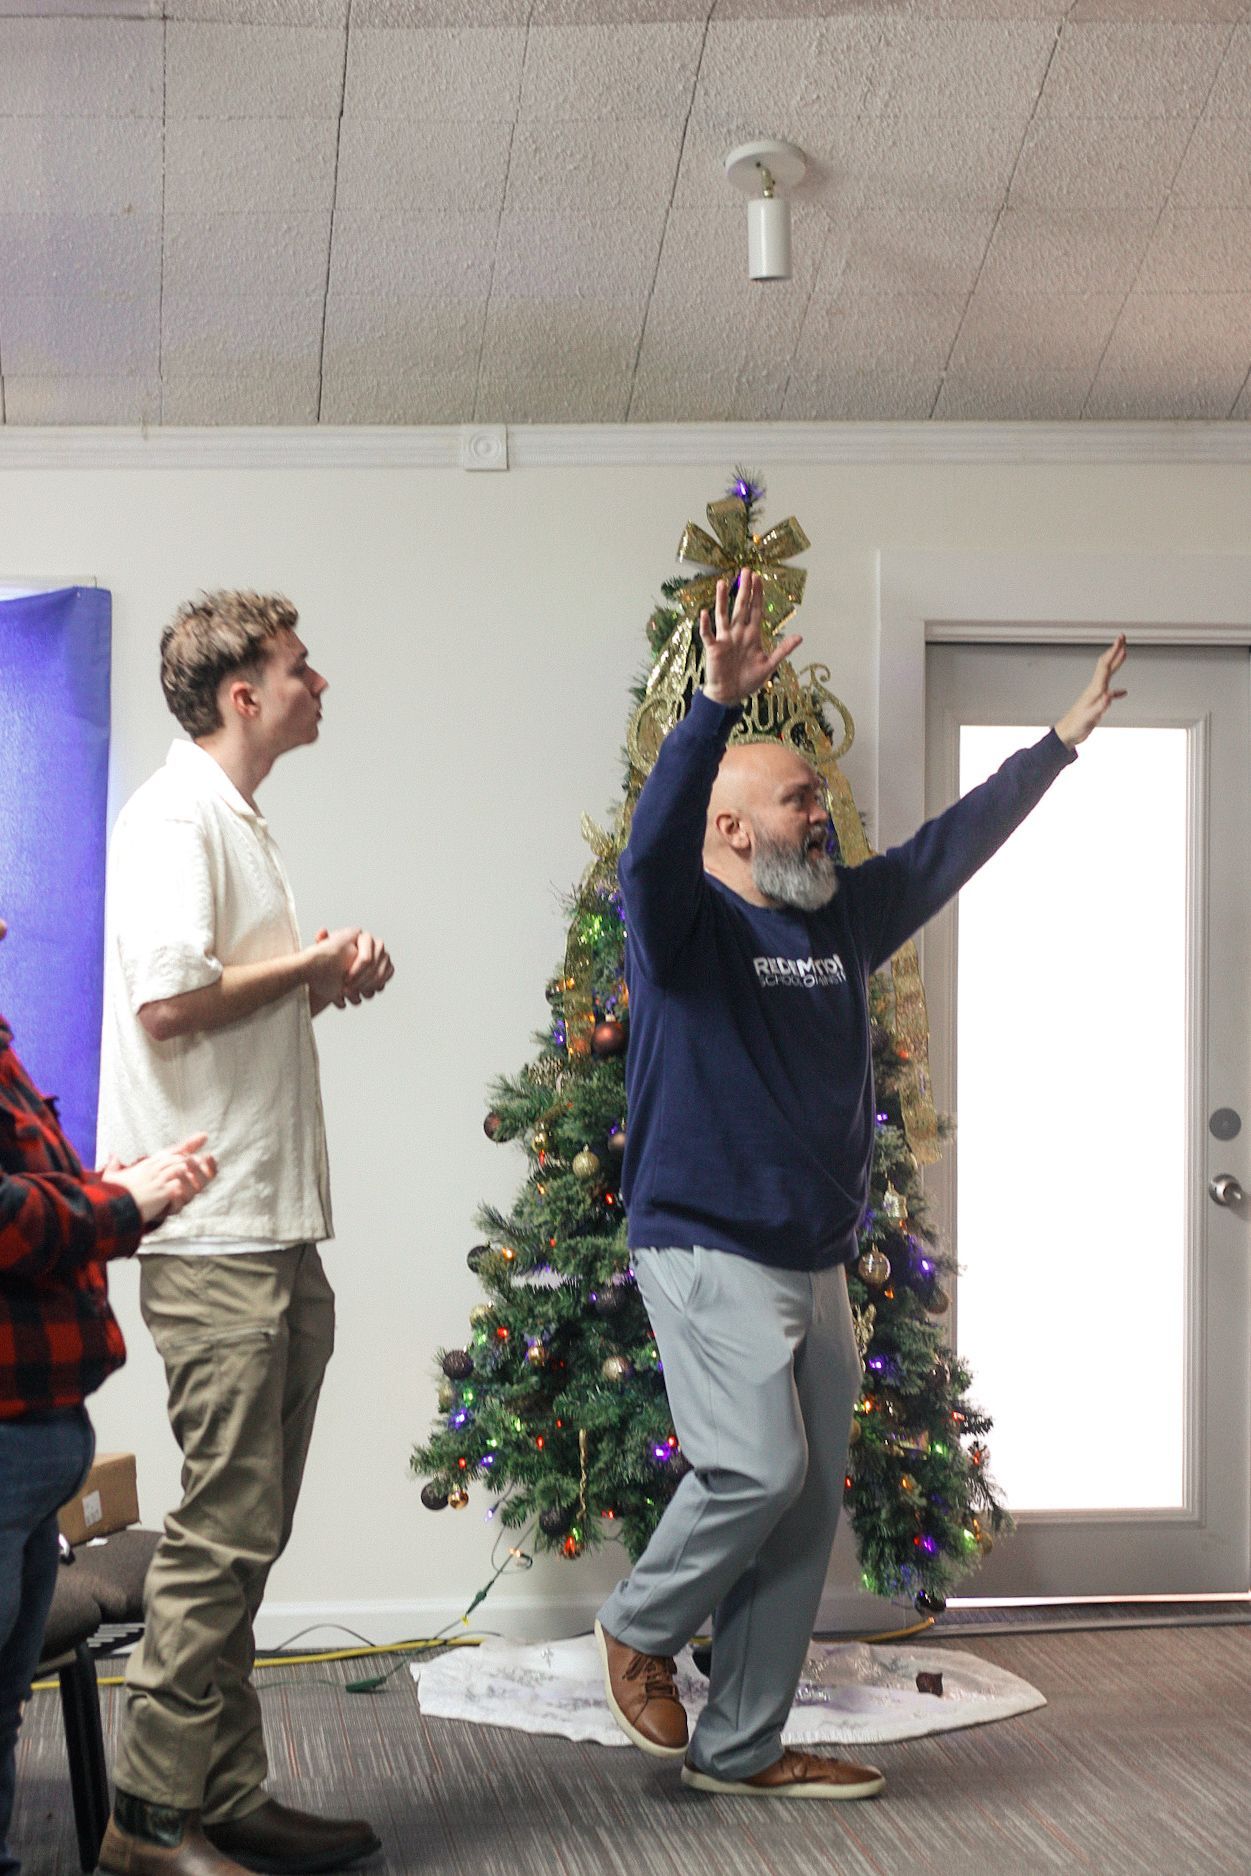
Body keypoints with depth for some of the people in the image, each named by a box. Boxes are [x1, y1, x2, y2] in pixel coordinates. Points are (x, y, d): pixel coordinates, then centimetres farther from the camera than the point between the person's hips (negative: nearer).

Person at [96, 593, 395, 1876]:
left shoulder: (236, 821, 20)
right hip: (217, 1240, -10)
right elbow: (171, 1002, -23)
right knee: (224, 1528, -7)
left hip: (273, 1238, 10)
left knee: (248, 1529, 12)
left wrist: (327, 976, 9)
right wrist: (317, 963, -9)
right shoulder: (177, 816, -11)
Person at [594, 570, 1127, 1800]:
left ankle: (739, 1748, 16)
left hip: (816, 1266, 8)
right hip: (705, 1249, -7)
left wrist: (1061, 742, 26)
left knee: (807, 1512, 7)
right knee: (757, 1470, -18)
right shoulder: (683, 921, -6)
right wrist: (717, 705, -40)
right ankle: (638, 1628, 11)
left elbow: (952, 844, 22)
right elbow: (657, 836, -27)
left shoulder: (840, 918, 13)